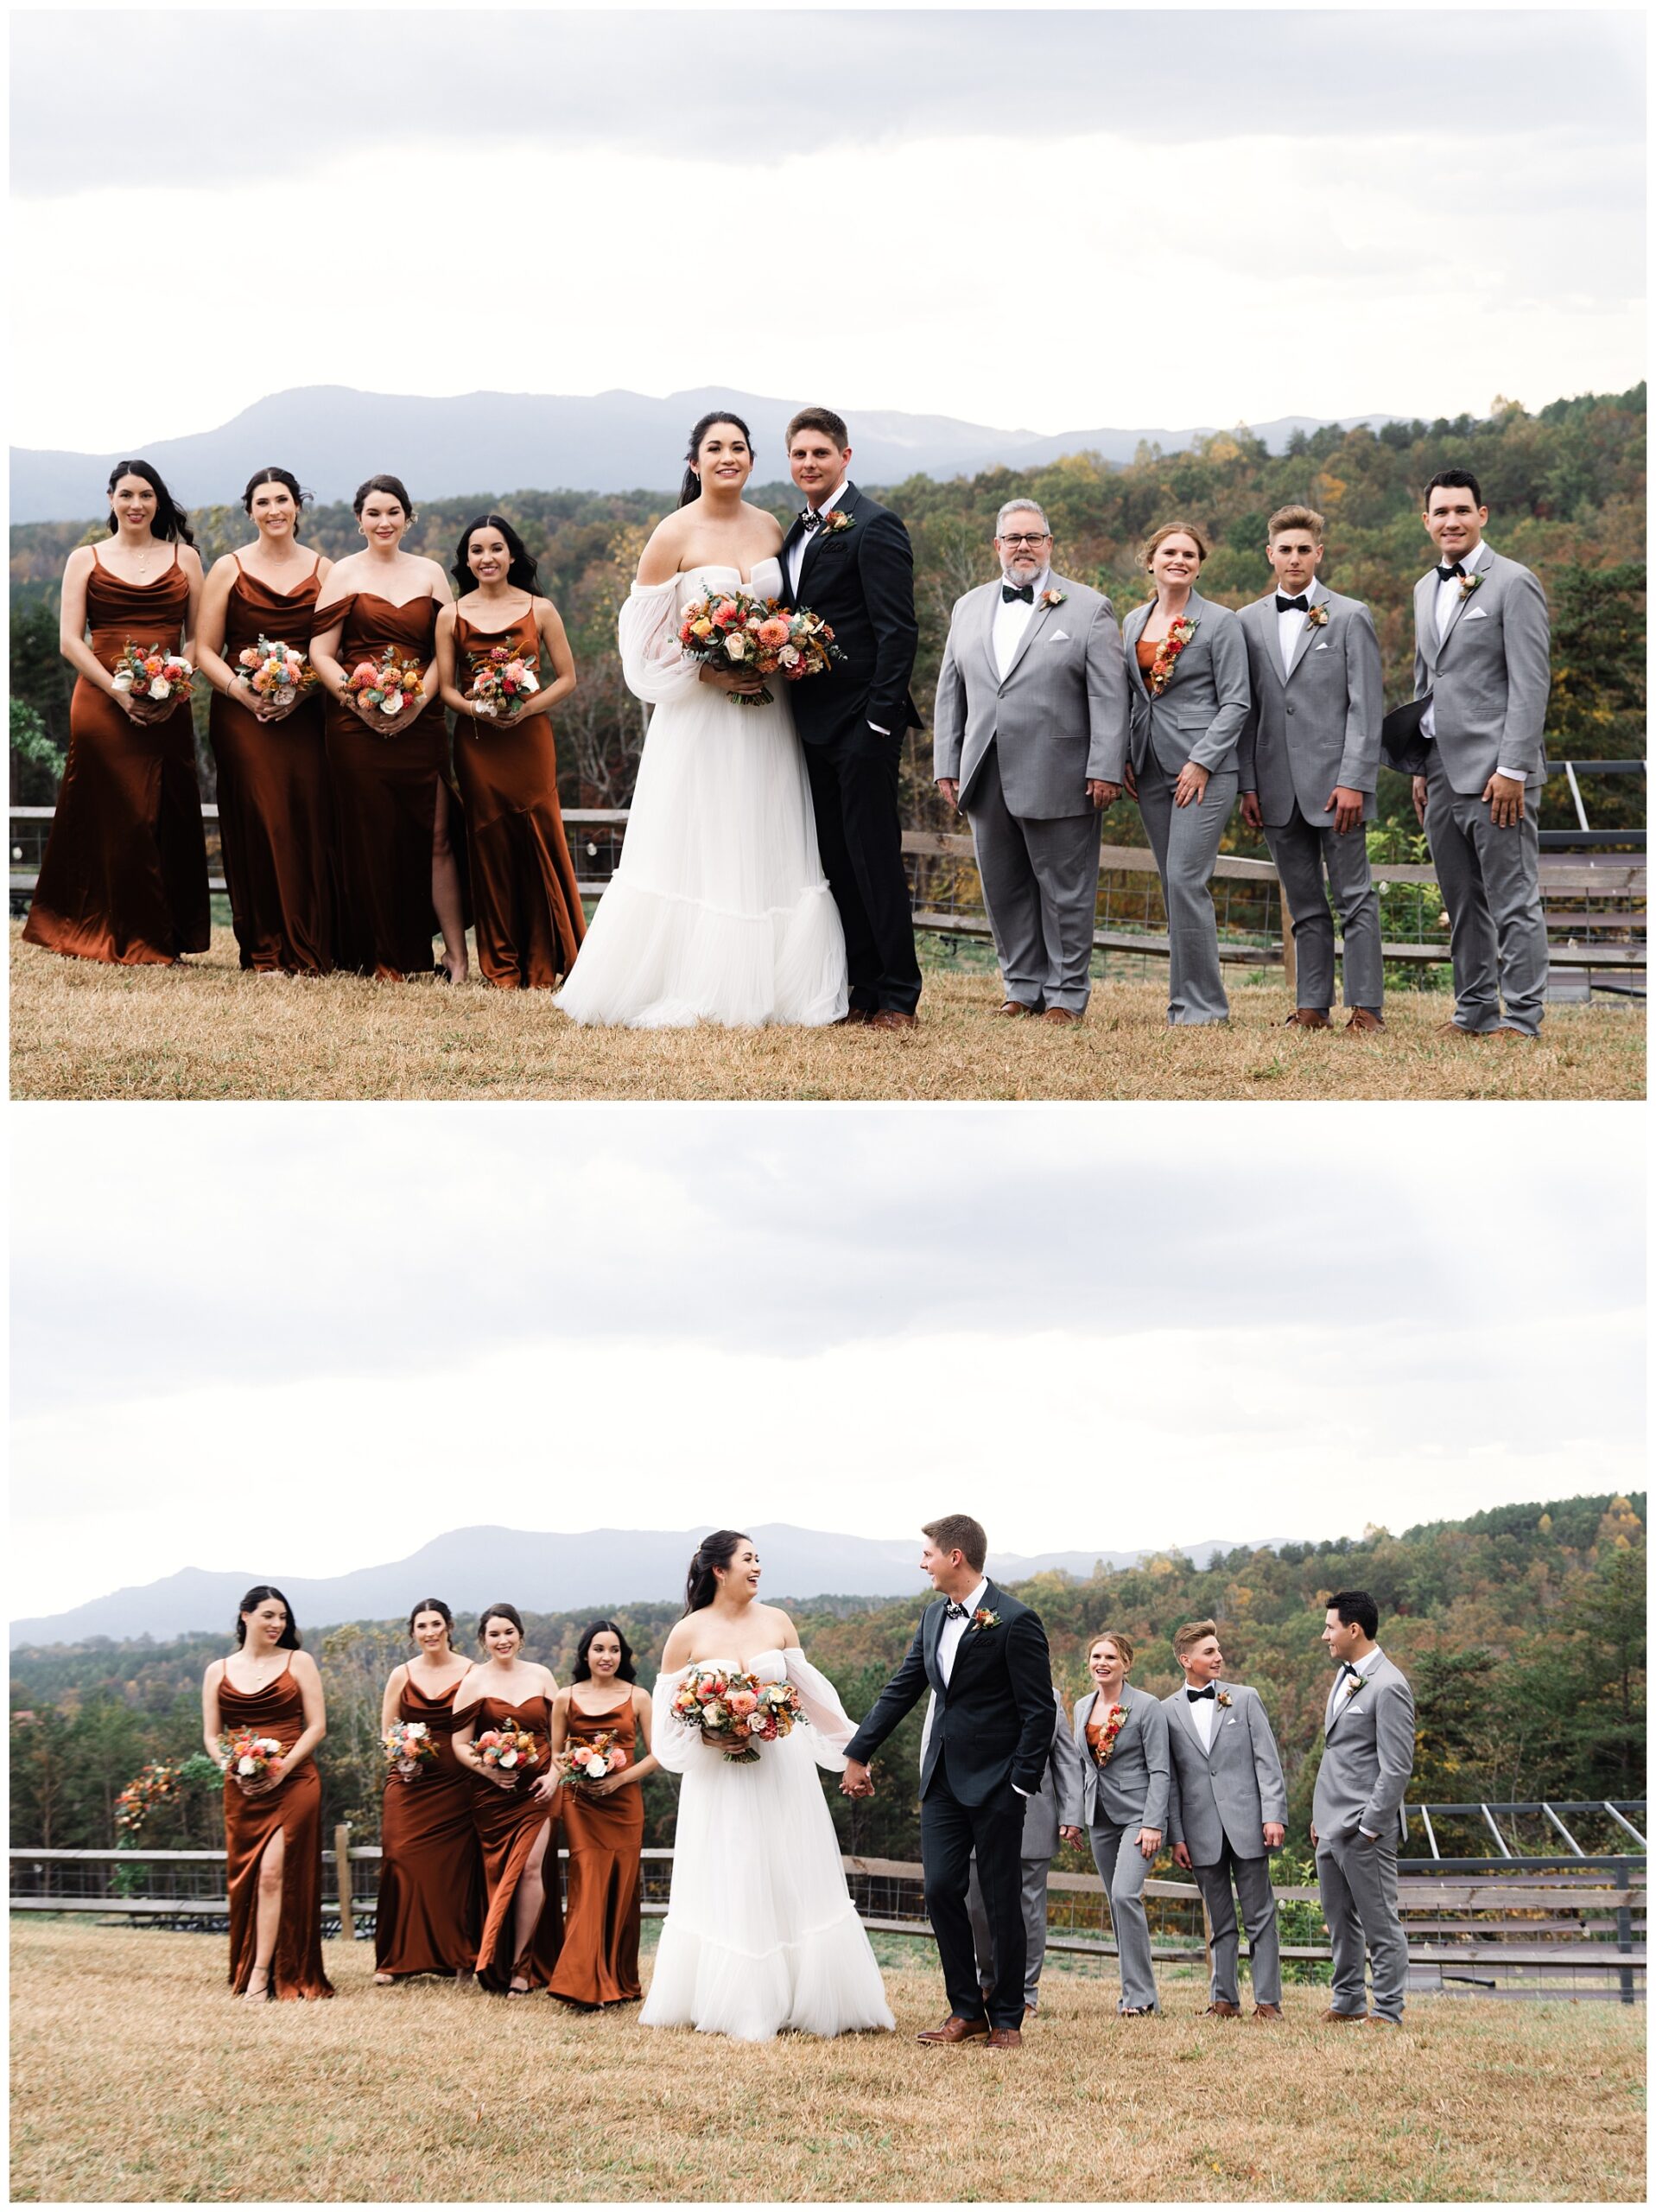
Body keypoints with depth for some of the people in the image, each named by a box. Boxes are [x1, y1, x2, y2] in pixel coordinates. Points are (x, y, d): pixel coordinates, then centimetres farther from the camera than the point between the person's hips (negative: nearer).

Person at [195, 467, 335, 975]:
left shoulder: (322, 571, 9)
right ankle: (266, 950, 1)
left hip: (304, 715, 1)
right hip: (242, 714, -1)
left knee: (308, 823, -6)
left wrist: (302, 690, -11)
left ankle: (309, 948, 0)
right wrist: (241, 691, -13)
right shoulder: (229, 569, 6)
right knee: (257, 823, -5)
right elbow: (205, 650, 4)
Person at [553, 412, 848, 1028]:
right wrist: (704, 672, -16)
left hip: (766, 717, 5)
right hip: (697, 716, -5)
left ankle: (752, 990, 8)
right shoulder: (674, 535, -5)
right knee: (691, 851, -4)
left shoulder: (772, 530, 9)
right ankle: (679, 994, -1)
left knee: (765, 853, 3)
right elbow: (642, 630, -6)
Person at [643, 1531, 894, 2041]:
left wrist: (851, 1745, 11)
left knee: (796, 1883, 3)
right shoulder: (688, 1634, -3)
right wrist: (707, 1730, -15)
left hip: (782, 1770, 3)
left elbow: (811, 1692, 11)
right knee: (731, 1889, 0)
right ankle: (743, 2011, 7)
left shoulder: (776, 1622, 4)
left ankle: (809, 1999, 10)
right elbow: (668, 1711, 2)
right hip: (719, 1778, -2)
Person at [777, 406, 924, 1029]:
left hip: (860, 720, -8)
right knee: (836, 860, 10)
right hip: (813, 722, 8)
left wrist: (881, 716, -19)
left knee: (875, 857, -5)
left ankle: (898, 995, 0)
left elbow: (898, 629, -14)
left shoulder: (872, 527, -9)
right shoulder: (799, 531, 16)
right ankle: (863, 988, 15)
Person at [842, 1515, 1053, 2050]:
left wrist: (1022, 1786, -15)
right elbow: (901, 1690, 18)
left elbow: (1039, 1712, -12)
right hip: (944, 1780, 7)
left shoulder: (1015, 1622, -13)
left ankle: (1007, 2018, 11)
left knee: (1001, 1902, 1)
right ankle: (966, 2010, 13)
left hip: (995, 1784, -7)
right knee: (941, 1891, 3)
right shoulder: (934, 1618, 10)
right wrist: (858, 1754, 18)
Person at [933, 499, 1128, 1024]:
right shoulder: (969, 608, 15)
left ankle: (1067, 994, 9)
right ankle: (1023, 986, 18)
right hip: (987, 779, 5)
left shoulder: (1088, 609, 2)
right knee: (1003, 890, 8)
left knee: (1064, 890, 0)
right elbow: (950, 693, 16)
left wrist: (1105, 769, -12)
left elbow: (1109, 696, -4)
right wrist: (946, 766, 9)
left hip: (1058, 779, -4)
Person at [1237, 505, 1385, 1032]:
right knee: (1304, 905, 8)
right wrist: (1248, 784, 4)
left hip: (1334, 782, -4)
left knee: (1354, 898, -2)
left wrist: (1354, 781, -12)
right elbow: (1247, 709, 12)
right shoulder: (1250, 622, 11)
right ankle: (1312, 1005, 12)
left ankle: (1366, 1006, -2)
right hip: (1279, 787, 4)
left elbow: (1364, 708, -3)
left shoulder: (1349, 617, 1)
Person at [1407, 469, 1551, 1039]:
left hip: (1494, 773, -8)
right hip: (1443, 775, 8)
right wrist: (1421, 768, 18)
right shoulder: (1427, 589, 17)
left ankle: (1522, 1017, -3)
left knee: (1513, 901, -5)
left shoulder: (1513, 584, -7)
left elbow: (1531, 683, -12)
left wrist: (1512, 768, -17)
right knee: (1463, 902, 11)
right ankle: (1476, 1010, 17)